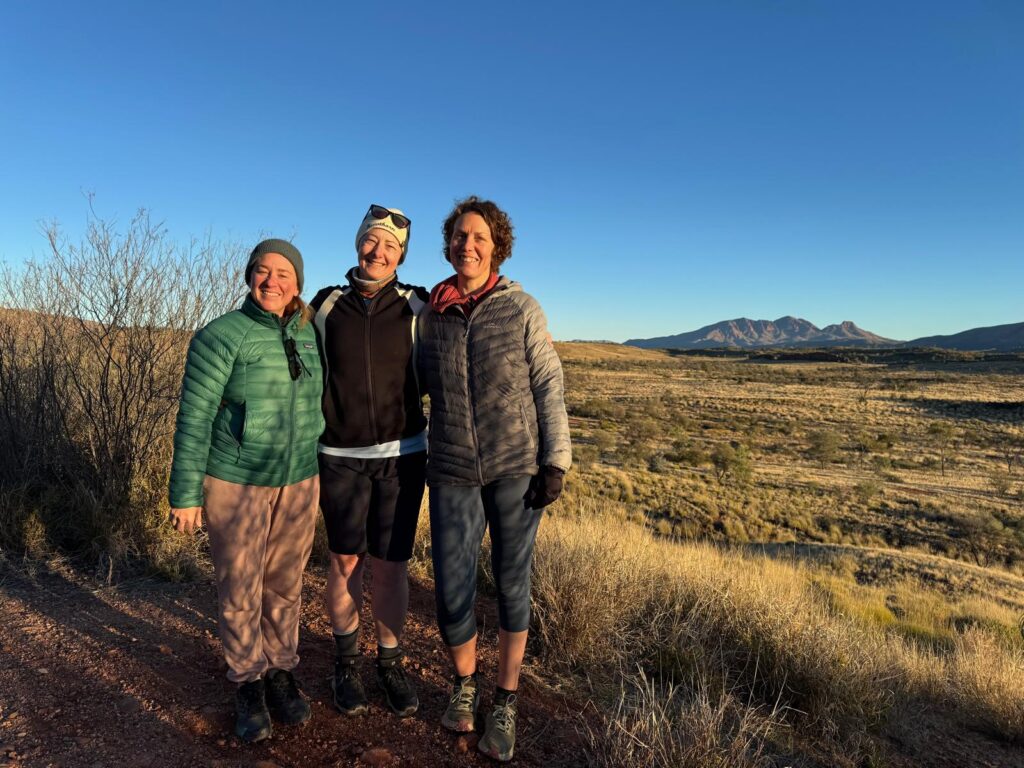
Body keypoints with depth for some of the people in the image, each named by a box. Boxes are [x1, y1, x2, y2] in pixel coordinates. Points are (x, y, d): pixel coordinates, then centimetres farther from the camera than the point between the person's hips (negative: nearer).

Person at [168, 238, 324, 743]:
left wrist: (324, 475, 13)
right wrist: (185, 493, -9)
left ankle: (281, 673, 34)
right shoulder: (222, 336, -11)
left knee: (285, 585, 15)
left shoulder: (310, 336, 2)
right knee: (240, 590, 10)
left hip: (298, 484, 4)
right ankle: (248, 682, 30)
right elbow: (194, 418, -10)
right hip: (235, 484, -3)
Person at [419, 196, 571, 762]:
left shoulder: (522, 309, -2)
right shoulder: (432, 313, 5)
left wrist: (555, 462, -8)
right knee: (451, 592, 2)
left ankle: (505, 703, 30)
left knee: (512, 585, 9)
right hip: (453, 472, 2)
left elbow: (549, 388, -2)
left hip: (516, 466, -1)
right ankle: (464, 683, 33)